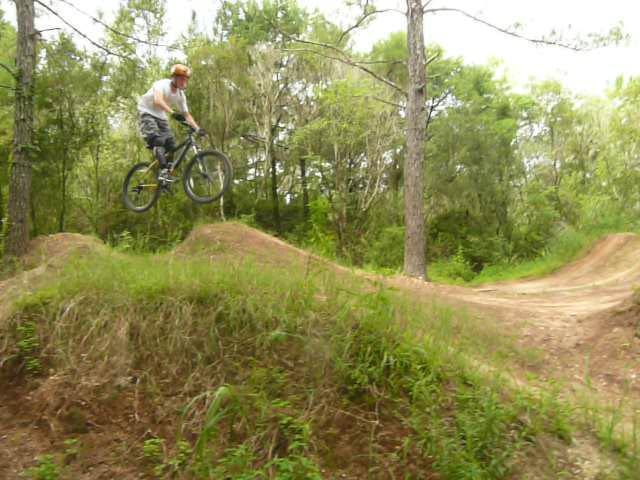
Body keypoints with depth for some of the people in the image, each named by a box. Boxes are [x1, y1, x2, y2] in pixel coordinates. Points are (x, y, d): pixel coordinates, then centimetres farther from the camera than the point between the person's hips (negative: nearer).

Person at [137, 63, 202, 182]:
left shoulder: (181, 95, -4)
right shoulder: (162, 84, -23)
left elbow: (187, 115, 0)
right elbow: (158, 101, -43)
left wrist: (197, 129, -15)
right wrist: (172, 113, -58)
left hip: (160, 116, 7)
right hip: (147, 113, -7)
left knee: (171, 144, -8)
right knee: (158, 140, -28)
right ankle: (164, 171, -36)